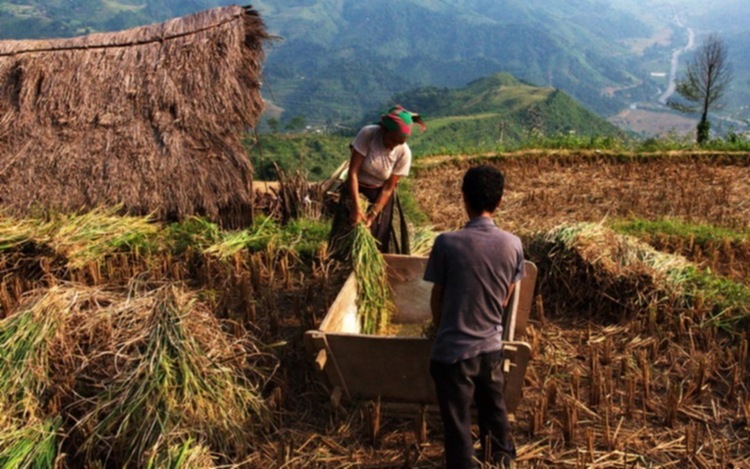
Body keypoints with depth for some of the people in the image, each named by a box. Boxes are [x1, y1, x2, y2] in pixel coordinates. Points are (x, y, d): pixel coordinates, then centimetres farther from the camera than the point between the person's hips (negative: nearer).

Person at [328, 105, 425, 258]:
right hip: (355, 191, -1)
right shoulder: (367, 134, -23)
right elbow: (353, 172, -23)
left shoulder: (404, 153, -18)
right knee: (346, 241, 0)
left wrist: (372, 215, -20)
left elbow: (388, 188, -13)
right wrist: (357, 207, -28)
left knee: (377, 244, 5)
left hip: (379, 196, 1)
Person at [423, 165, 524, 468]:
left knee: (458, 424, 11)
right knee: (495, 410, 26)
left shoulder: (447, 242, -17)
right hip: (492, 347, 4)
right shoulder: (513, 245, -8)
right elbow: (505, 298, 6)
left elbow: (436, 298, -5)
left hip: (452, 351, -4)